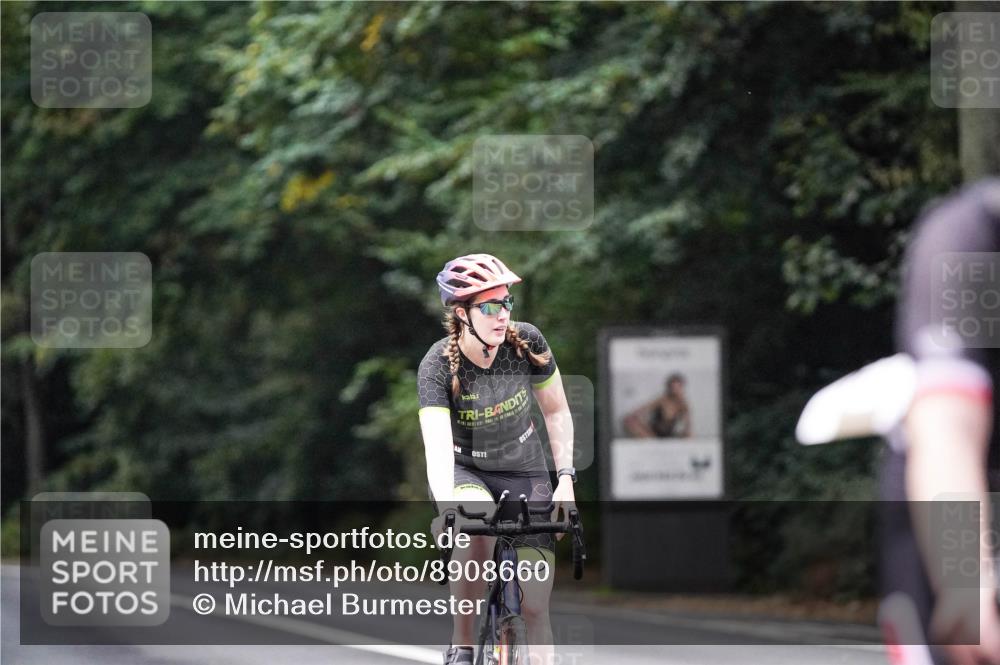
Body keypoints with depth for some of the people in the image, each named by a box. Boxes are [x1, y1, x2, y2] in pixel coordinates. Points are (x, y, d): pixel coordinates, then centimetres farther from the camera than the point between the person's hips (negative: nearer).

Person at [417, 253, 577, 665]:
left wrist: (565, 477, -11)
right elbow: (437, 447, -36)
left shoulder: (527, 344, -16)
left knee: (535, 606, -7)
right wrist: (446, 509, -52)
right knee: (477, 525, -38)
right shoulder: (438, 367, -24)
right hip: (464, 470, -2)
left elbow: (556, 411, -1)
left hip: (523, 470, 2)